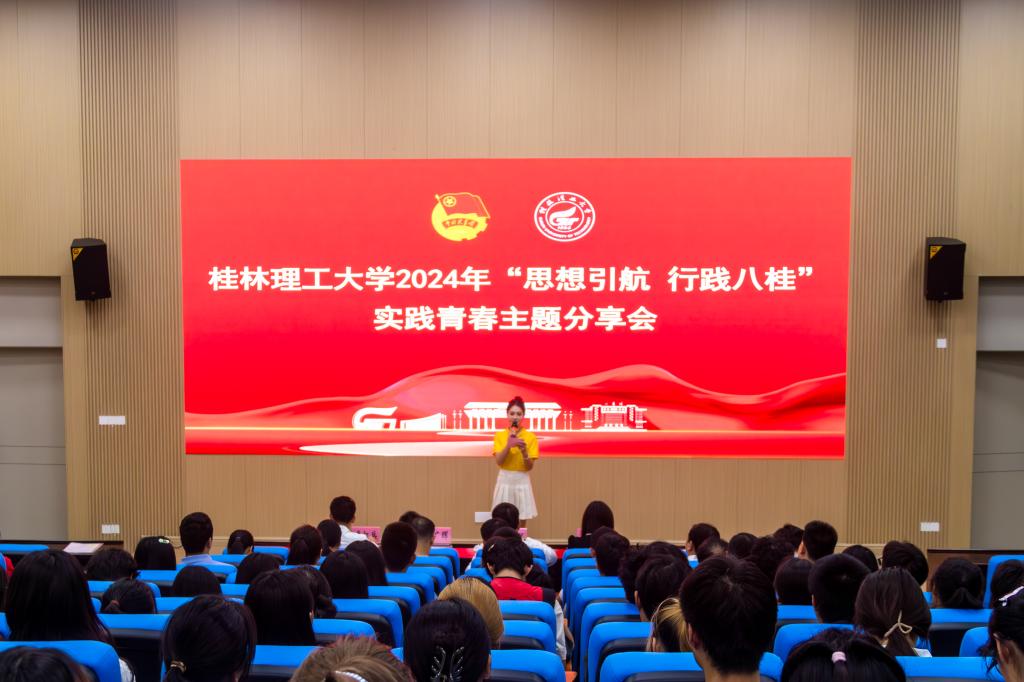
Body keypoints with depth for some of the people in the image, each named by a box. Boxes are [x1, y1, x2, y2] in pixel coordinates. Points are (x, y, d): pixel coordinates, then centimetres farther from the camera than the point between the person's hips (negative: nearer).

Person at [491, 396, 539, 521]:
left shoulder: (530, 437, -1)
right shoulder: (500, 435, 2)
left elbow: (530, 467, -4)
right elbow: (498, 461, -9)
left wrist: (524, 451, -22)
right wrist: (508, 446, -23)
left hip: (522, 482, 0)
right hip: (504, 481, 0)